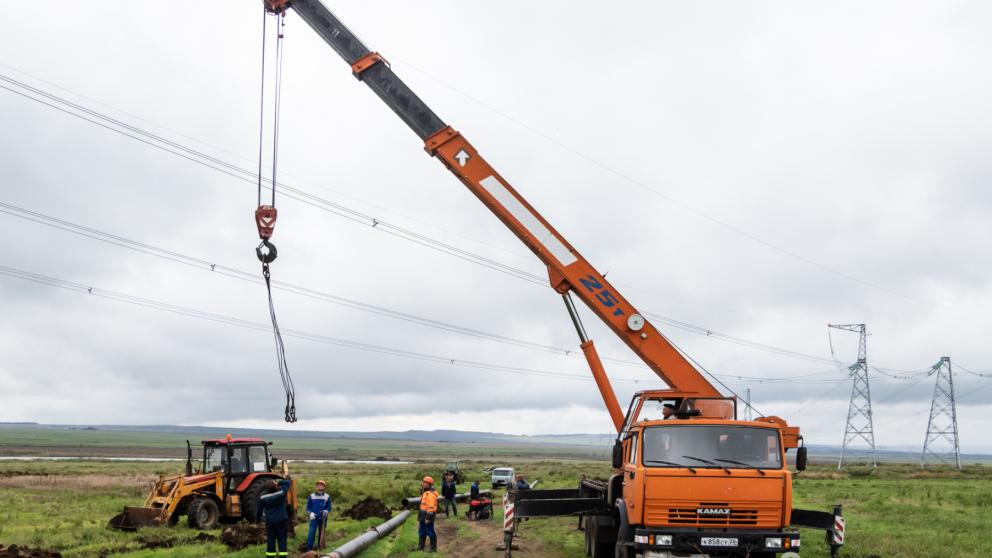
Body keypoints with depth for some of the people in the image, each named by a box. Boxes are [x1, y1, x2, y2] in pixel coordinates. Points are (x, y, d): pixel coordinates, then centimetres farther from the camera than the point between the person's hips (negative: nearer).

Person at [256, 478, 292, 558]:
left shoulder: (263, 497, -6)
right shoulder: (281, 493, -11)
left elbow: (259, 510, 4)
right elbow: (288, 482, 3)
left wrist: (257, 519, 19)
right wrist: (279, 483, 5)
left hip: (270, 521, 1)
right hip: (281, 520, -1)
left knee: (270, 540, 8)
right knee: (282, 539, 3)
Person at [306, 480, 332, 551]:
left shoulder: (327, 497, 1)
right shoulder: (312, 496, 1)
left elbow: (329, 507, 5)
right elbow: (308, 507, 6)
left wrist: (326, 511, -16)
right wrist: (310, 513, -12)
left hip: (323, 518, 1)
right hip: (314, 518, -1)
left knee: (321, 533, 10)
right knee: (311, 533, -10)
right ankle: (309, 548, -7)